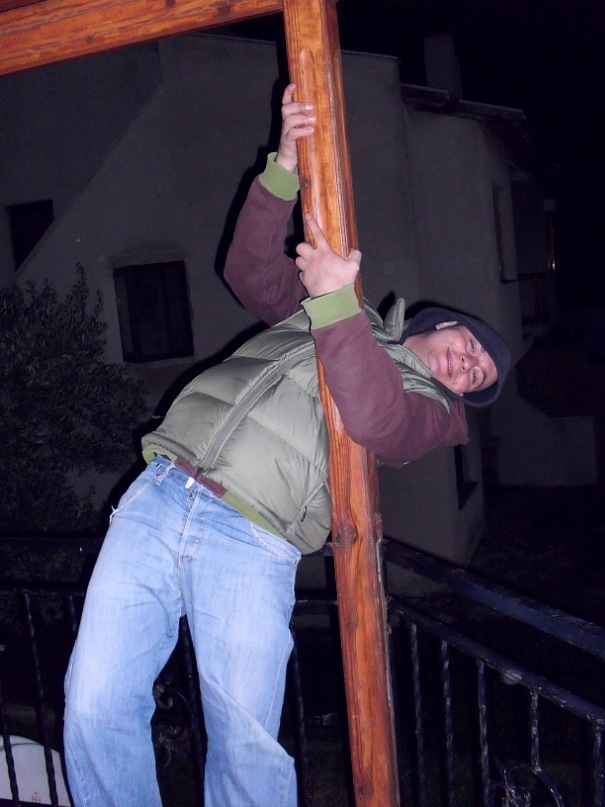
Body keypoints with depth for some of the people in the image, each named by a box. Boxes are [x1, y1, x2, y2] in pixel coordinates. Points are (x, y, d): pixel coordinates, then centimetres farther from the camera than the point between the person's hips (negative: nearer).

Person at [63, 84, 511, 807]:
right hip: (158, 494, 3)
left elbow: (372, 419, -10)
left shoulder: (429, 409, 11)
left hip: (251, 544, -3)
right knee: (95, 706, -1)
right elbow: (252, 271, 14)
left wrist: (337, 300, -16)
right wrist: (284, 169, 2)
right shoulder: (321, 309, 25)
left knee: (247, 743, -7)